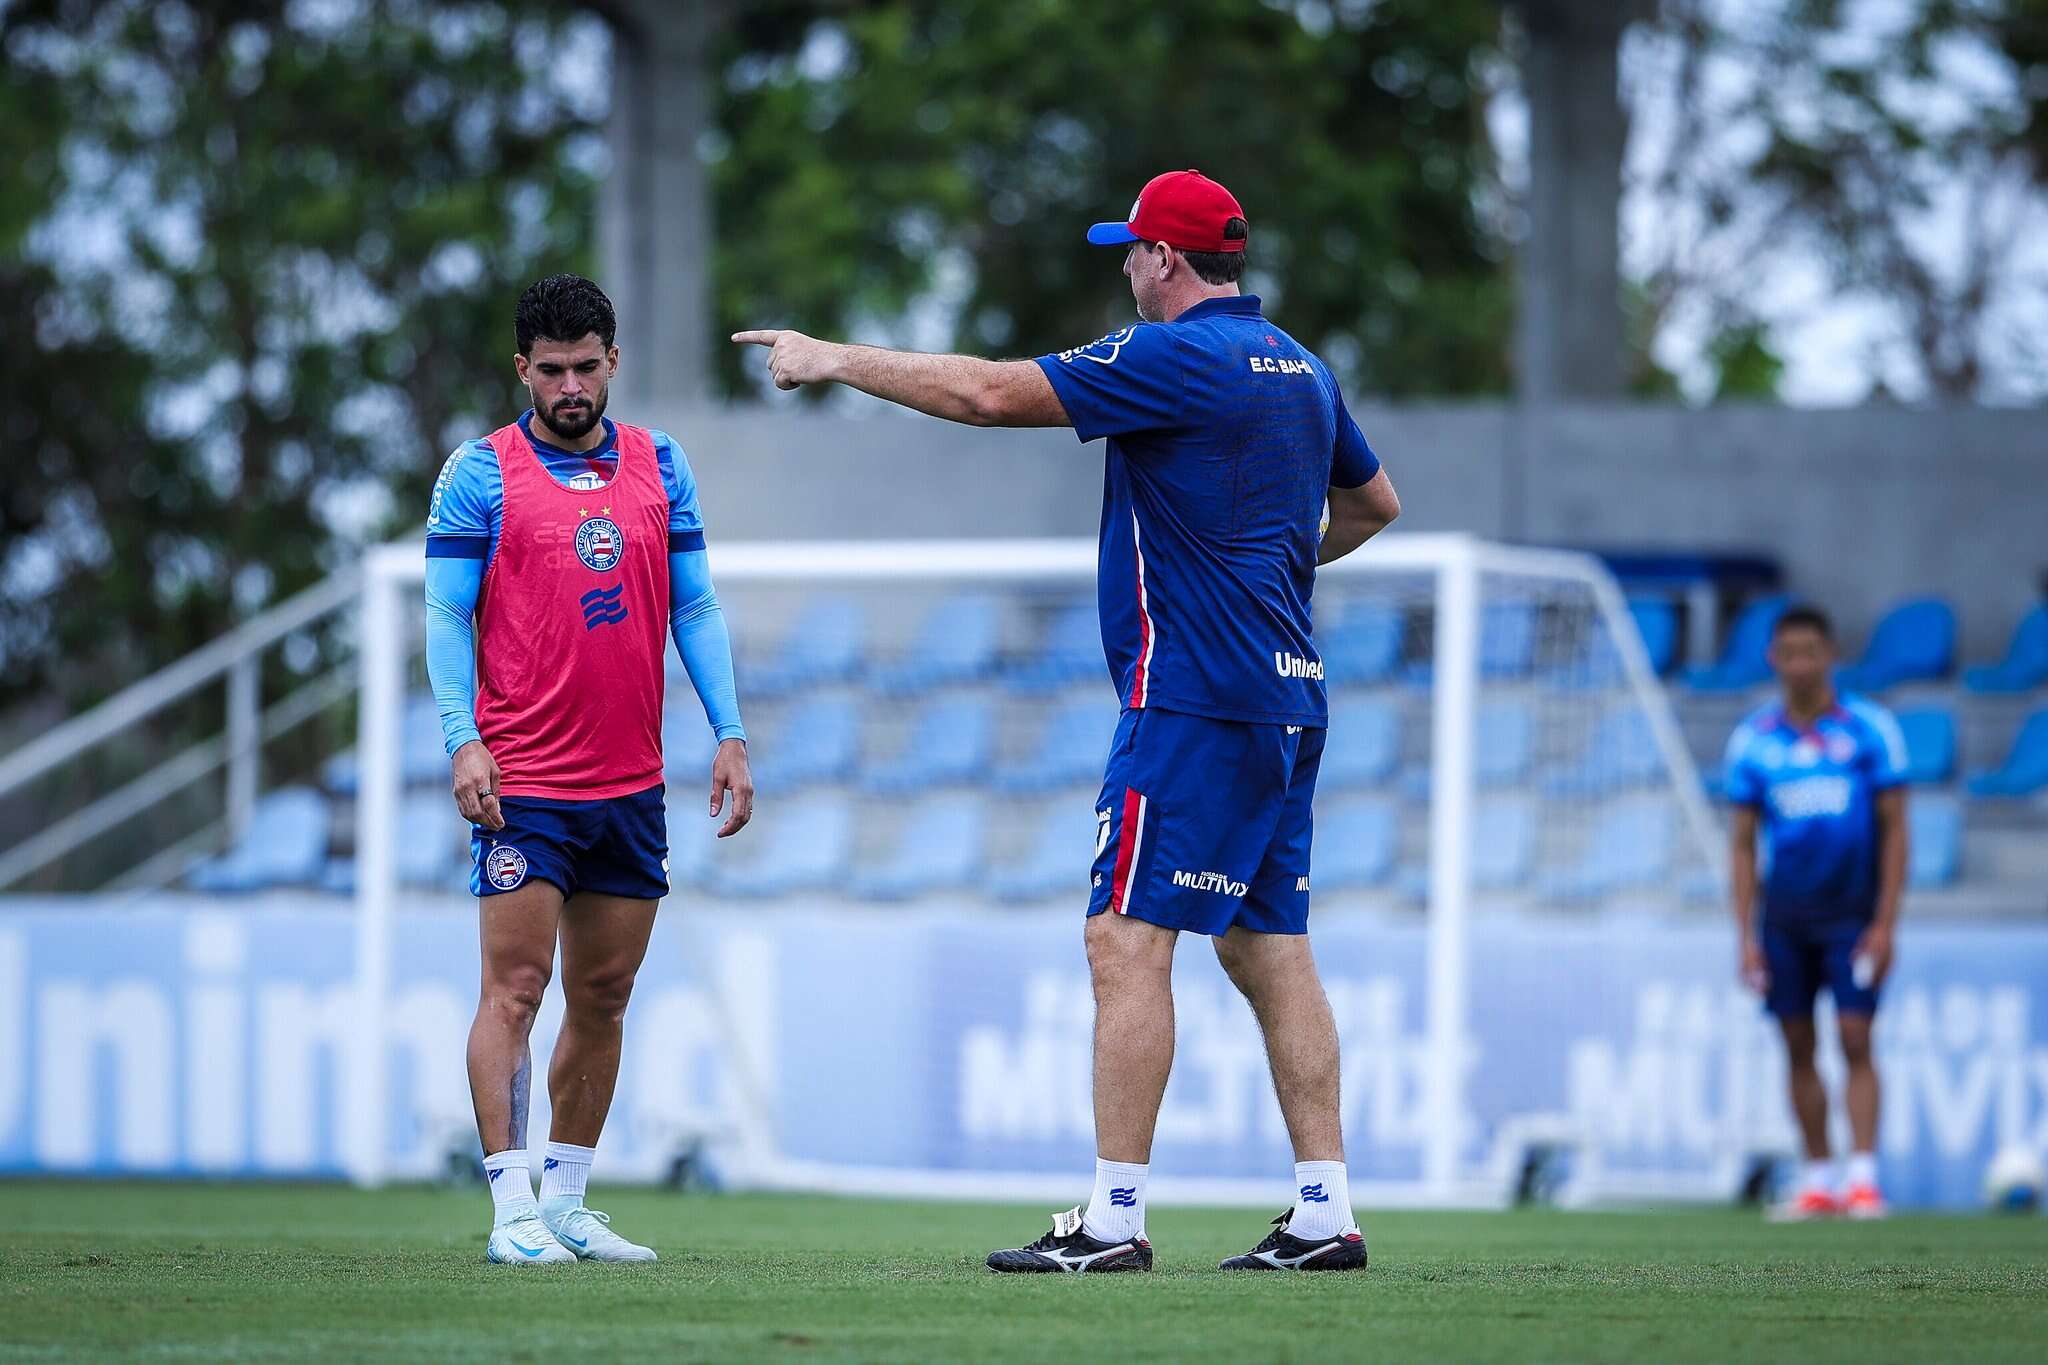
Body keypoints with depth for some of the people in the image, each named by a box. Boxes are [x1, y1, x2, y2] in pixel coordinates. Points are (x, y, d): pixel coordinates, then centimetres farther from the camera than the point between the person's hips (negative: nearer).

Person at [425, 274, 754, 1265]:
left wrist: (729, 734, 5)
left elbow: (694, 605, 13)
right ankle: (513, 1210, -10)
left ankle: (567, 1203, 17)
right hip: (521, 784, -5)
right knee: (515, 988, -10)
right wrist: (462, 738, -16)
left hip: (631, 786, 5)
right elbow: (447, 615, -4)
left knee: (604, 997, 8)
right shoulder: (481, 474, -2)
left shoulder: (658, 466, 10)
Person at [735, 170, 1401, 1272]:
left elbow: (990, 393, -14)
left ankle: (1114, 1220, -12)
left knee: (1128, 939, -8)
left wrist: (834, 361, -6)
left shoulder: (1177, 356, -12)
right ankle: (1324, 1214, 6)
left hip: (1191, 699, -9)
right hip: (1286, 697, 9)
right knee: (1268, 948, 10)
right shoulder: (1298, 367, 15)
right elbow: (1374, 501, 29)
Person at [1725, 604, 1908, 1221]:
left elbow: (1895, 830, -2)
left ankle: (1863, 1179, -11)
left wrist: (1885, 924, -8)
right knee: (1798, 1050, 4)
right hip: (1785, 921, 3)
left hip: (1854, 914, -3)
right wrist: (1746, 934, 0)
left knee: (1856, 1044, -10)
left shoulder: (1871, 728, -3)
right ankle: (1816, 1181, 10)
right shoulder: (1752, 741, 3)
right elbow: (1742, 842, 7)